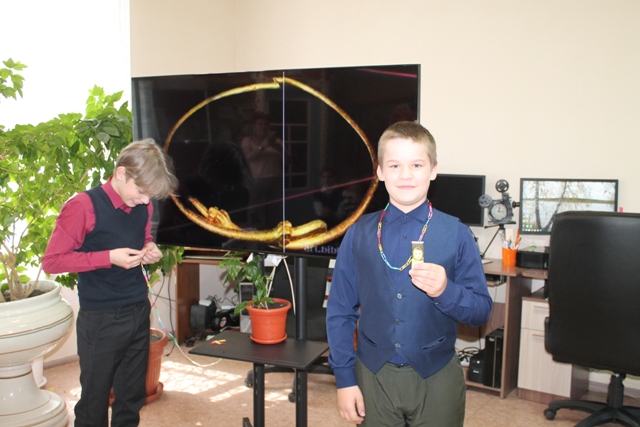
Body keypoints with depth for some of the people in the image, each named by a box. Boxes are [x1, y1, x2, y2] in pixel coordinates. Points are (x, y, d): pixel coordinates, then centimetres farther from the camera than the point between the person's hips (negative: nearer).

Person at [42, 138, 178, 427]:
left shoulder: (143, 207, 3)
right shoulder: (83, 206, -15)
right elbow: (51, 261, -13)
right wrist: (109, 258, -21)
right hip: (100, 320, -5)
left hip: (139, 313, 6)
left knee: (133, 396, 16)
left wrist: (149, 249, -1)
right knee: (95, 399, 9)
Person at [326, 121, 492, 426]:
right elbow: (339, 311, 1)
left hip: (437, 378, 0)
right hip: (373, 377, 1)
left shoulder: (456, 234, -5)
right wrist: (345, 378, -2)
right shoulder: (359, 234, -2)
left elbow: (482, 310, -3)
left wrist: (445, 291, -22)